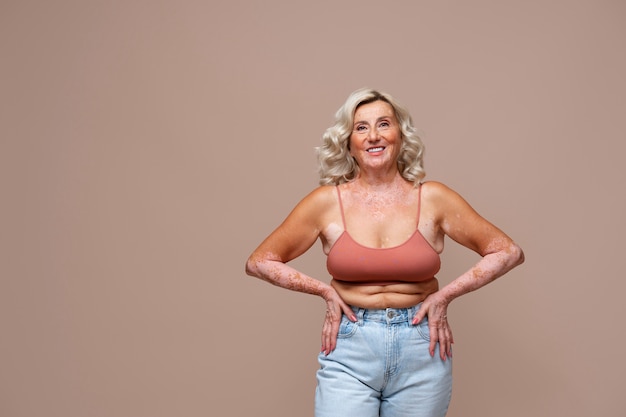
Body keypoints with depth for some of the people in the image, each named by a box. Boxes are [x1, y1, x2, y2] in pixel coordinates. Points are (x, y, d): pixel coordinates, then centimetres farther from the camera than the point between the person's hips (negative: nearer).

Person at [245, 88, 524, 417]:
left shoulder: (432, 199, -3)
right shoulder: (326, 202, -4)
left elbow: (509, 252, 3)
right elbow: (259, 262, 4)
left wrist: (445, 295, -4)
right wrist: (326, 292, -4)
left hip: (422, 352, 1)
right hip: (349, 351, -1)